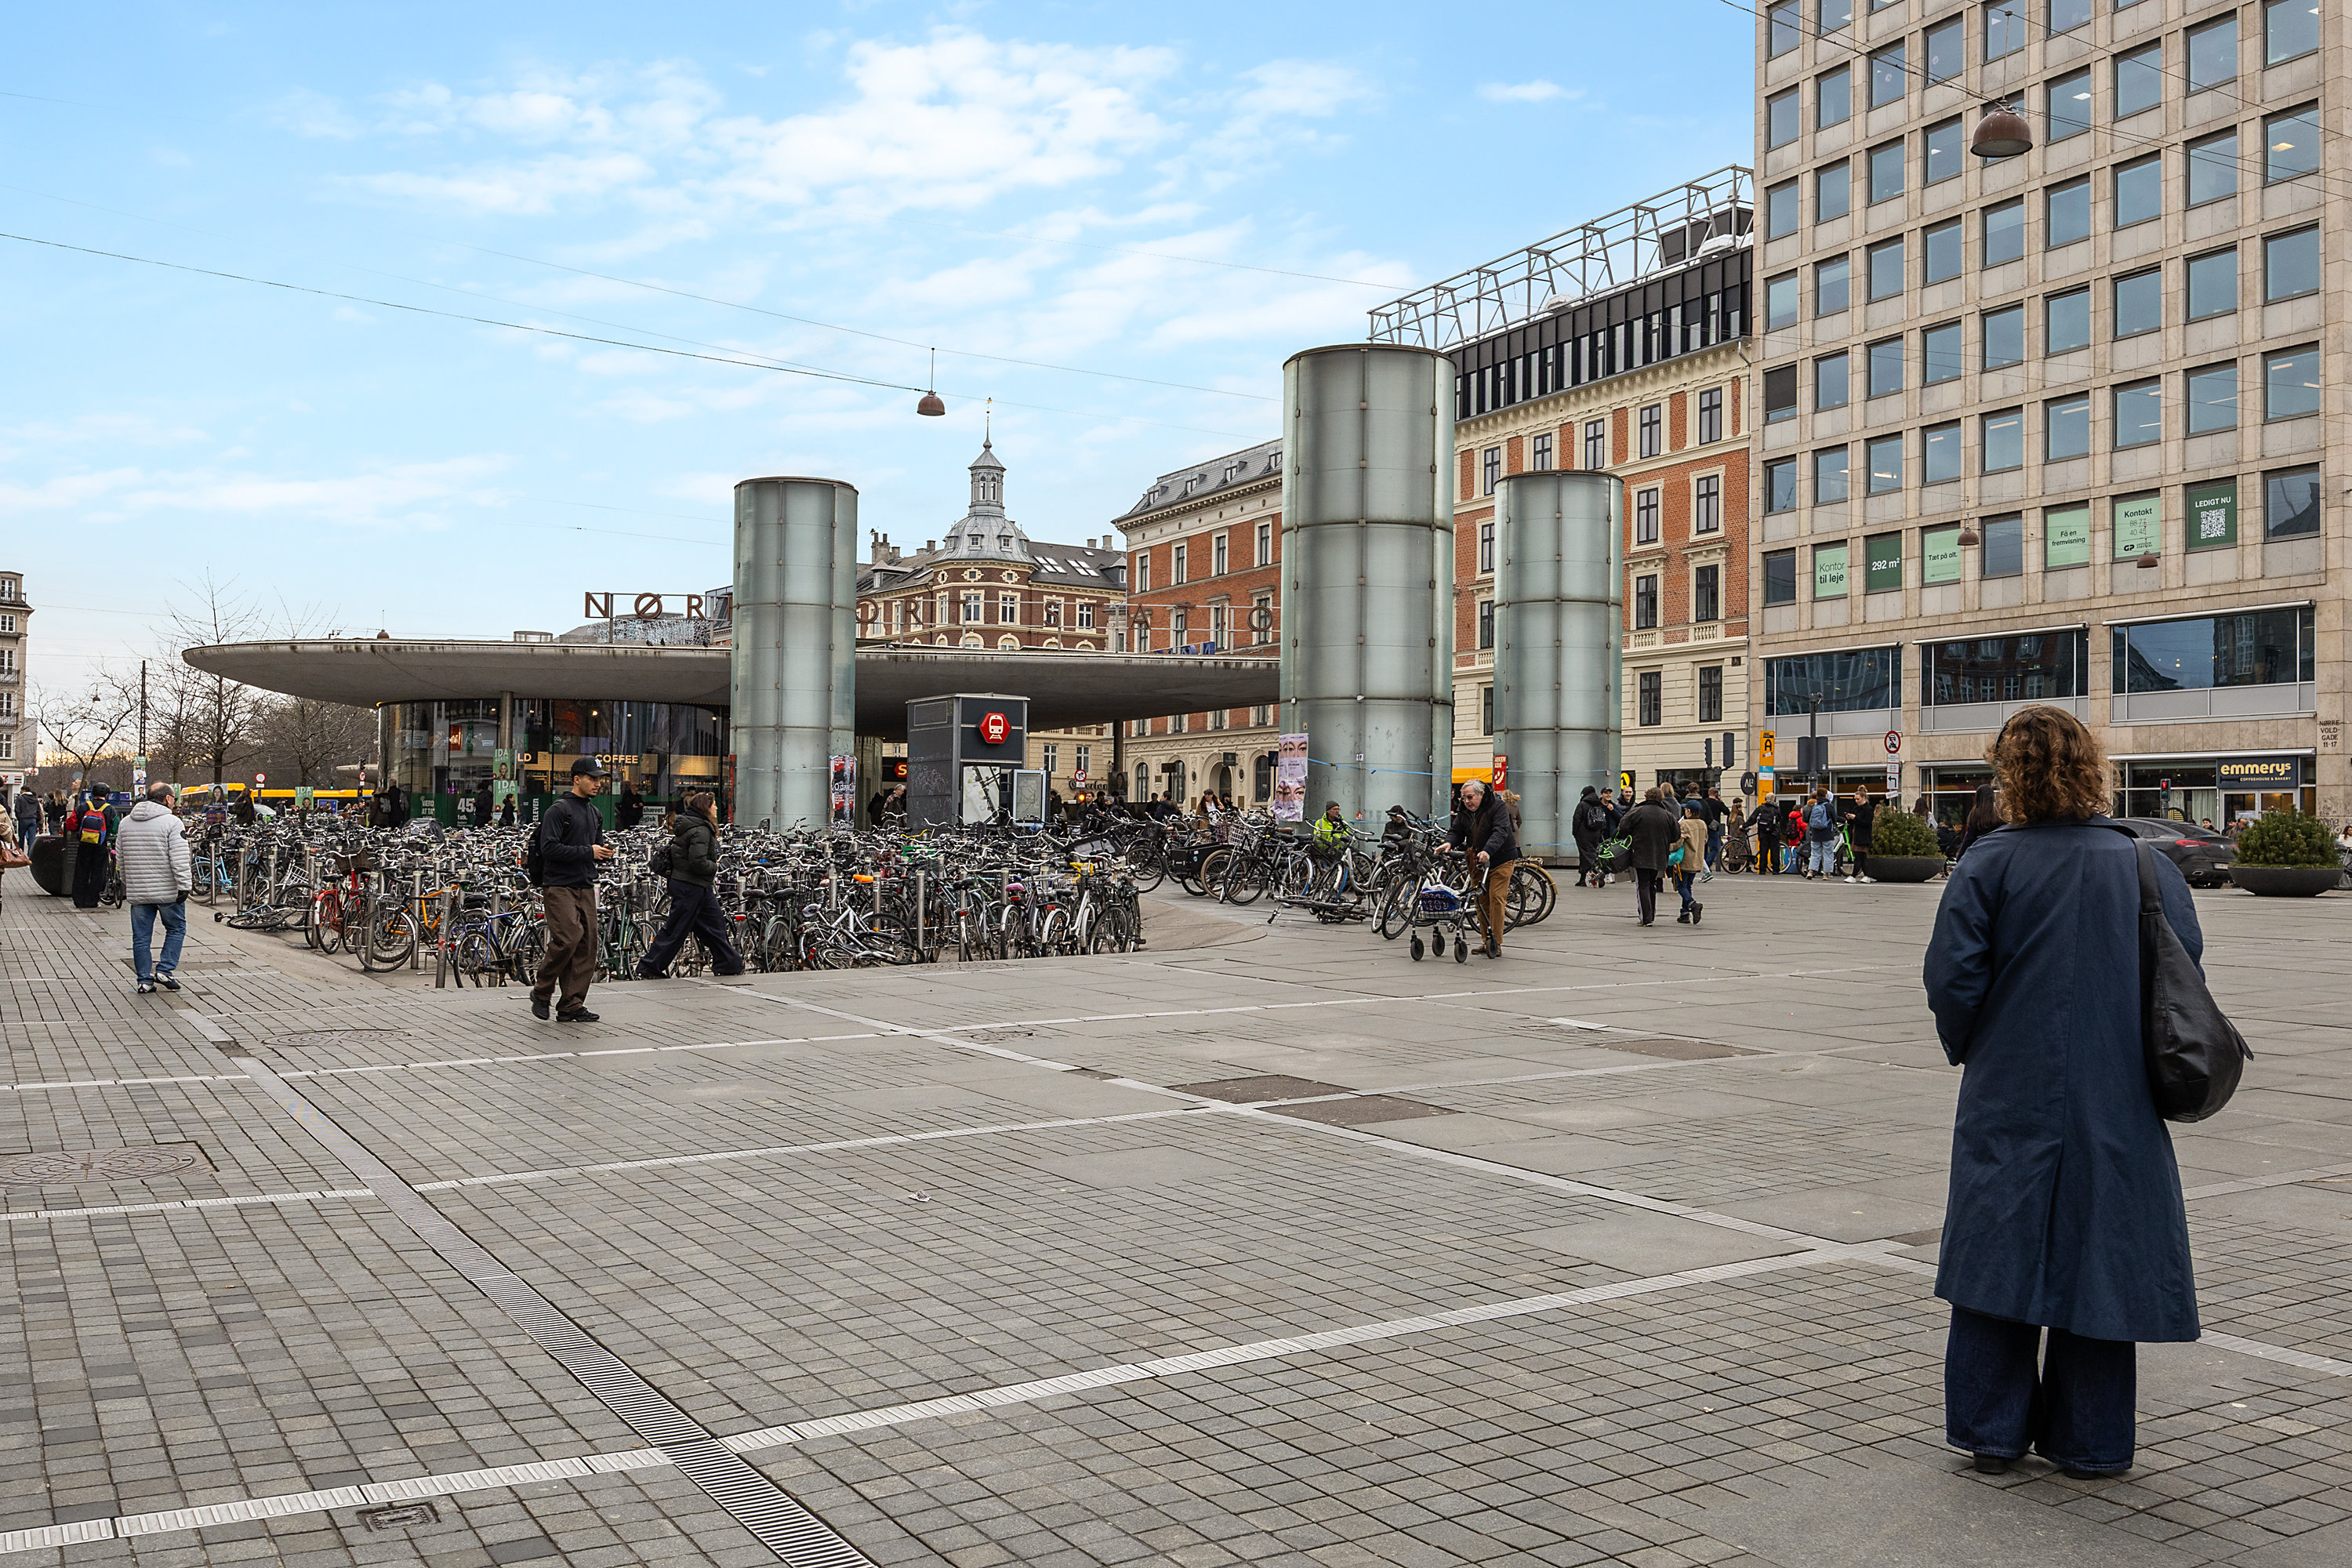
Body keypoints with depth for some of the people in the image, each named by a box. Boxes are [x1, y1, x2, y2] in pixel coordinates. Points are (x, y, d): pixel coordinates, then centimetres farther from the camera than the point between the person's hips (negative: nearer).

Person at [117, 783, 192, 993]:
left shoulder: (126, 822, 11)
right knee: (176, 929, 12)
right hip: (167, 891, -5)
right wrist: (184, 886, -15)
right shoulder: (172, 822, -10)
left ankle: (145, 981, 10)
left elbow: (120, 858, 18)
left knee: (141, 937, 9)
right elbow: (180, 860, -17)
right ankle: (165, 970, 4)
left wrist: (127, 885, 26)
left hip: (137, 892, 5)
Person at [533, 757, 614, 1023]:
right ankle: (542, 992, 3)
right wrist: (588, 852, -16)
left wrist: (604, 852, 7)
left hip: (585, 887, 8)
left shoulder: (593, 812, 19)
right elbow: (550, 849, -16)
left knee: (587, 946, 1)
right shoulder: (559, 809, -7)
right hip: (560, 886, -8)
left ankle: (572, 1006, 5)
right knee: (567, 939, -18)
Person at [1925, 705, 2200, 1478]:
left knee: (2001, 1251, 8)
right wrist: (2139, 1053, 13)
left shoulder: (1988, 864, -9)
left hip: (2009, 1098, -2)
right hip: (2118, 1105, 2)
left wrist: (1971, 1051, 6)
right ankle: (2088, 1442, 19)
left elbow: (1953, 978, -12)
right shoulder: (2145, 862, -2)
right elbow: (2186, 969, -1)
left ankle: (1993, 1432, 15)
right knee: (2100, 1253, 10)